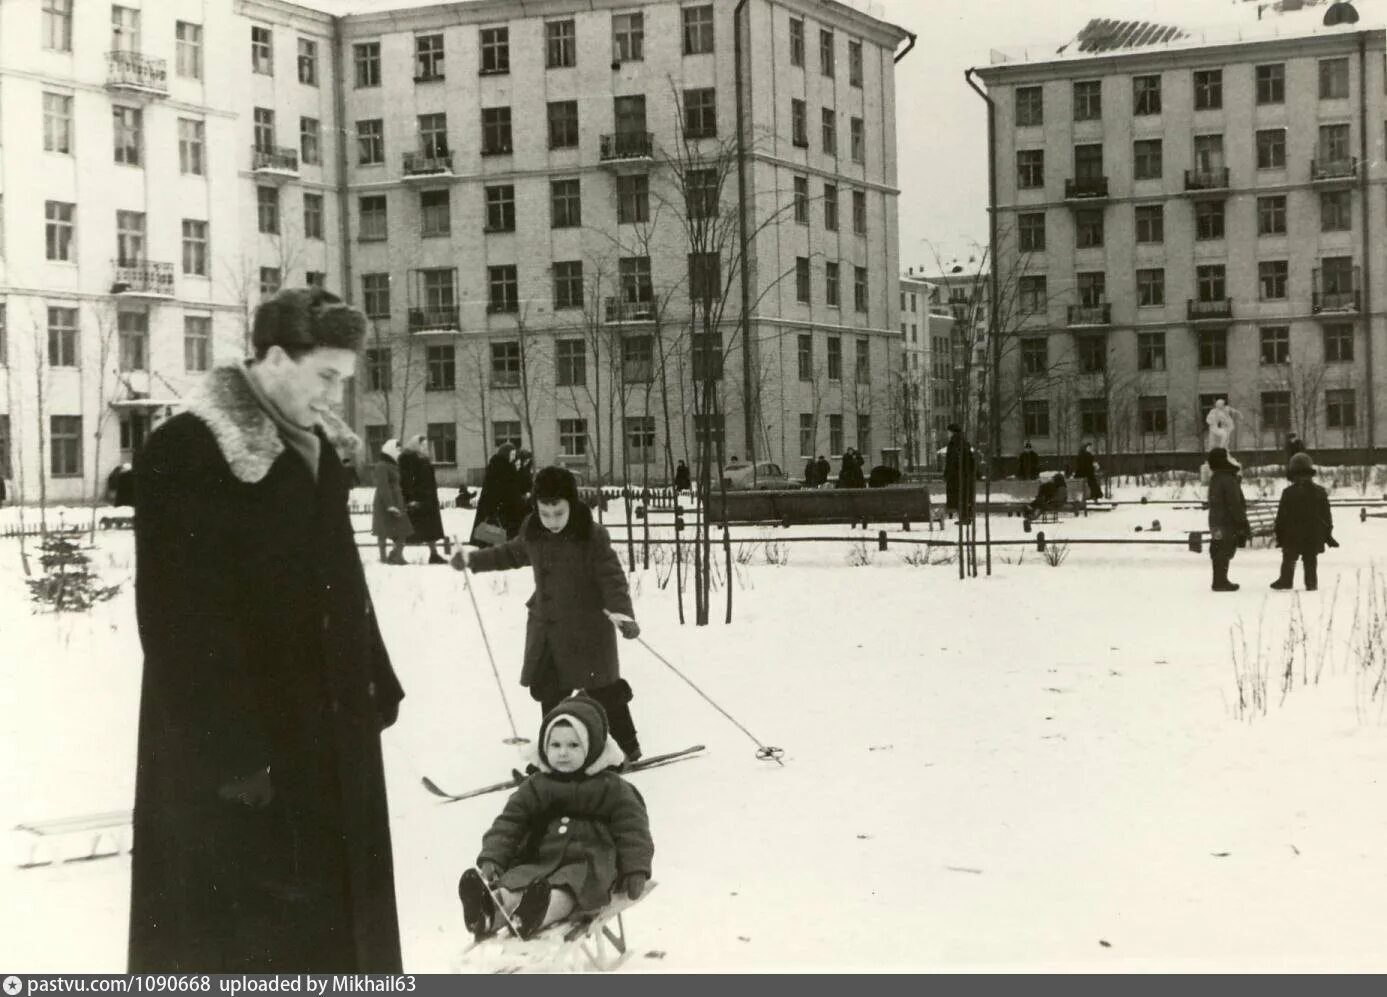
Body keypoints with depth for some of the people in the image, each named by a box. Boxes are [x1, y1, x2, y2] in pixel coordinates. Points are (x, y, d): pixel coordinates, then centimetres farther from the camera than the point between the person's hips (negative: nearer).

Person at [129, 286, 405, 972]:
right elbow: (181, 617, -20)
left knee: (331, 914, 17)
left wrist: (374, 685, 15)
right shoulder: (187, 453, -16)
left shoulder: (316, 448, 11)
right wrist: (229, 748, -22)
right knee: (231, 933, -2)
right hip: (228, 744, -9)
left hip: (328, 731, 9)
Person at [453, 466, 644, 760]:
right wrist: (473, 560, 17)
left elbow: (612, 579, -21)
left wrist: (625, 615, -34)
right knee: (548, 691, 13)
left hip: (587, 628, -6)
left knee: (603, 690, 2)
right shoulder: (532, 531, -2)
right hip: (546, 626, 6)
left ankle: (628, 747, 17)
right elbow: (513, 553, 18)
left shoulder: (593, 536, -19)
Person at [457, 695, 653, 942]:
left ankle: (533, 918, -69)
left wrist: (636, 870, -6)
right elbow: (508, 823, 11)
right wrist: (490, 859, -4)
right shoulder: (535, 787, 16)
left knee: (565, 889, -38)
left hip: (589, 866, -3)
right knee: (513, 884, -30)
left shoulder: (612, 788, 8)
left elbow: (632, 827, 5)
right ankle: (487, 915, -62)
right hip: (540, 862, 3)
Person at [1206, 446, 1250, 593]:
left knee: (1219, 552, 14)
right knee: (1225, 552, -5)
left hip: (1216, 522, 9)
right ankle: (1221, 582, -3)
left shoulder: (1215, 479, 12)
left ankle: (1220, 581, 21)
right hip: (1228, 524, -9)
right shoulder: (1229, 481, -19)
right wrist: (1243, 525, -16)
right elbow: (1235, 505, -20)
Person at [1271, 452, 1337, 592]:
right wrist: (1328, 535, 13)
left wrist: (1279, 535, 2)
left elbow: (1281, 517, -6)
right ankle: (1311, 583, 5)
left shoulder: (1288, 493, -9)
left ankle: (1286, 581, 12)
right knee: (1311, 562, 8)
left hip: (1292, 535, -2)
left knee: (1288, 560, 11)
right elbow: (1327, 516, 5)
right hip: (1314, 536, 2)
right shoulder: (1320, 492, 0)